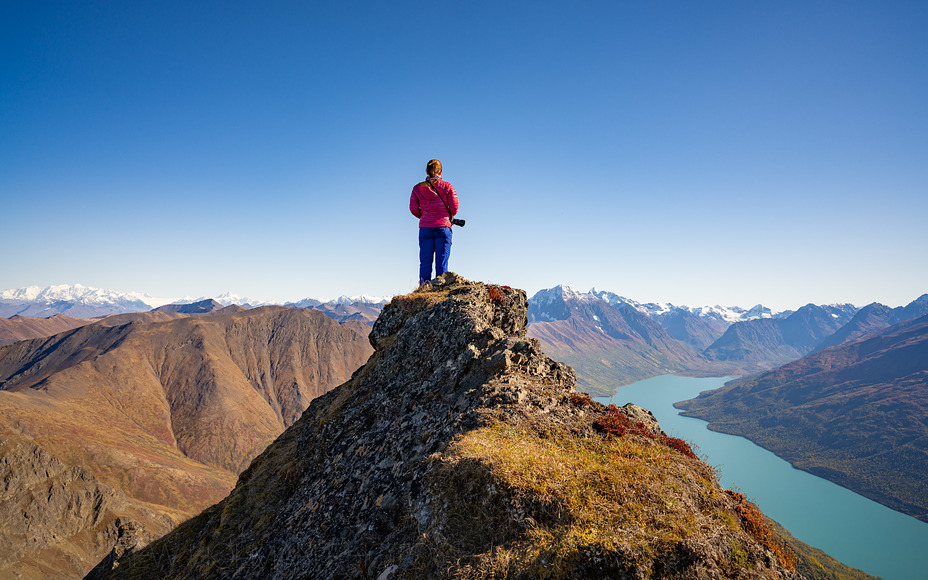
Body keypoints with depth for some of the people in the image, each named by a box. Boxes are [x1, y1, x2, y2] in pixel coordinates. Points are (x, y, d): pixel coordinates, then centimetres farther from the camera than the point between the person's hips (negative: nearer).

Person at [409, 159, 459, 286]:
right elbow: (454, 207, -1)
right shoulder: (447, 187, 0)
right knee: (442, 262, 0)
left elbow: (413, 209, 4)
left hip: (425, 228, 2)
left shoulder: (418, 188, 6)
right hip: (443, 226, -2)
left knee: (425, 262, 4)